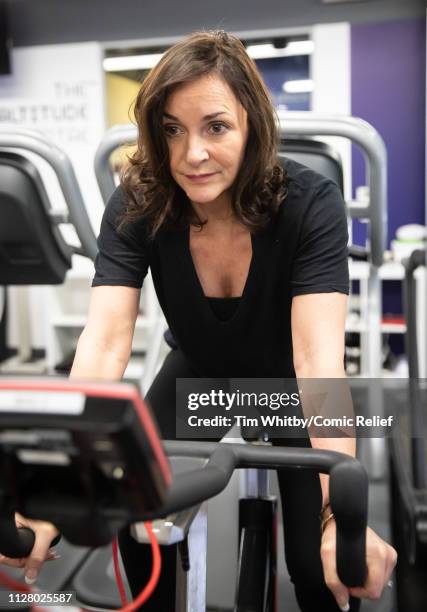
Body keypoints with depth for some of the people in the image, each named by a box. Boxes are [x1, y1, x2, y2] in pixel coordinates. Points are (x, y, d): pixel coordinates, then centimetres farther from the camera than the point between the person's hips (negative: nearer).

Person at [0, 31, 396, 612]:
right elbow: (105, 342, -34)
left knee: (321, 565, -10)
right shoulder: (136, 207, -24)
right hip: (197, 375, 2)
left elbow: (321, 358, -40)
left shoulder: (310, 203, -30)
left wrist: (341, 514, -51)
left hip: (288, 383, -1)